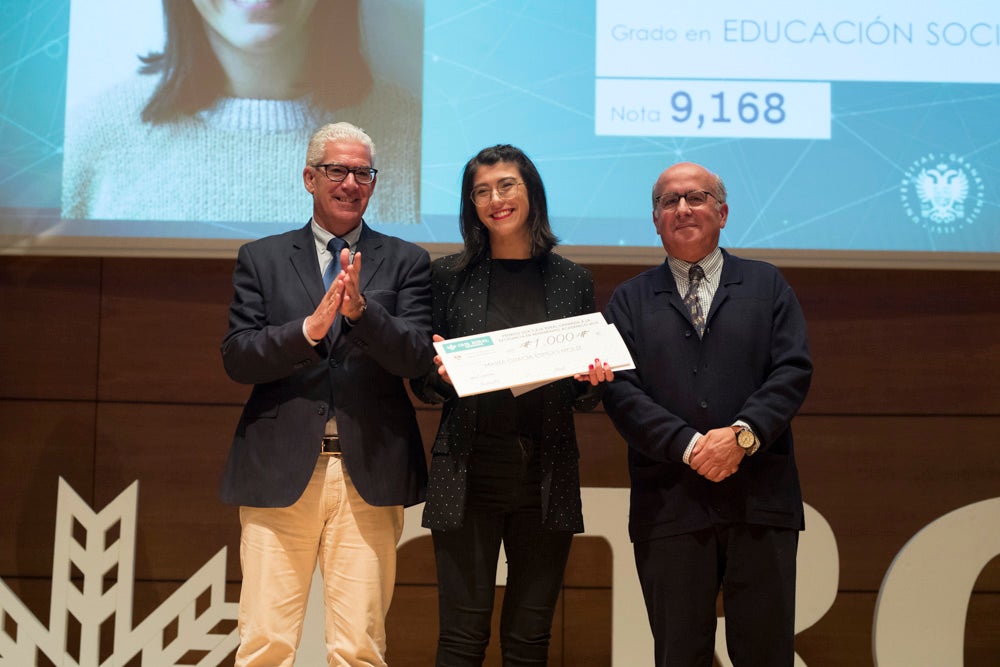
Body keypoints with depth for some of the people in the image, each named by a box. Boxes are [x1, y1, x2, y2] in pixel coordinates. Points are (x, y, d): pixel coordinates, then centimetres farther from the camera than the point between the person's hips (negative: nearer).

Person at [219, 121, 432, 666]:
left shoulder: (405, 263, 10)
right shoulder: (261, 259, 12)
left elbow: (417, 358, -2)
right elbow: (236, 358, 2)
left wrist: (361, 309, -18)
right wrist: (310, 328, -14)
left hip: (369, 473, 0)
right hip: (280, 471, 0)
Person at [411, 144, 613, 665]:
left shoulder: (572, 281, 9)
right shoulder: (449, 276, 5)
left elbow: (586, 398, 12)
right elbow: (422, 384, 7)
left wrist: (592, 381, -10)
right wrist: (442, 376, -15)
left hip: (547, 476, 1)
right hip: (469, 471, -1)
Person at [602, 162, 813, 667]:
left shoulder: (767, 285, 13)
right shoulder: (630, 300, 12)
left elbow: (793, 370, 1)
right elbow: (621, 391, -1)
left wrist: (743, 434, -15)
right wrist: (689, 446, -14)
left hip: (760, 498, 0)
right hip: (669, 505, 0)